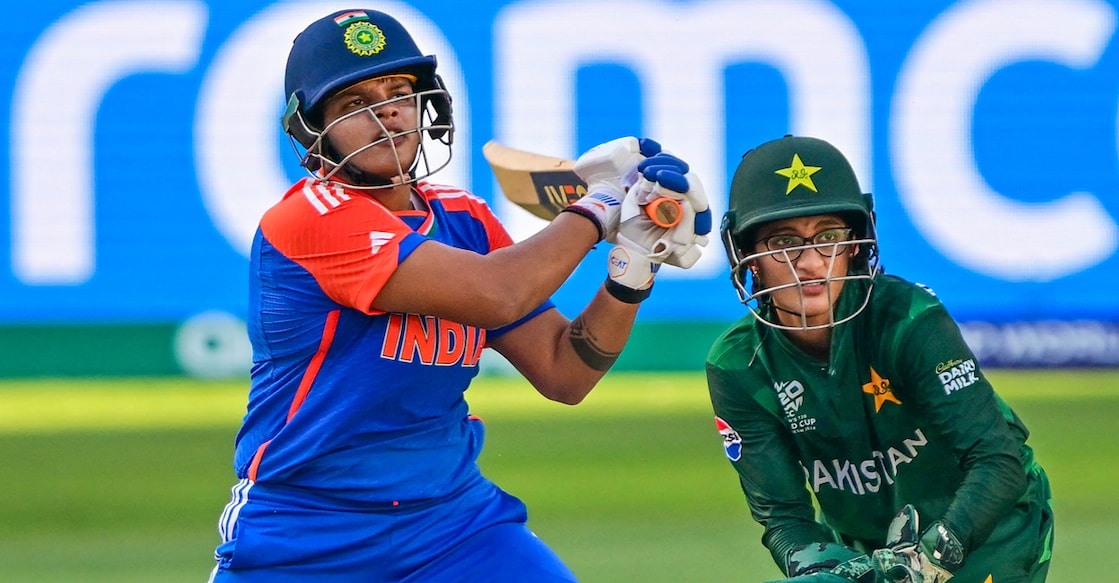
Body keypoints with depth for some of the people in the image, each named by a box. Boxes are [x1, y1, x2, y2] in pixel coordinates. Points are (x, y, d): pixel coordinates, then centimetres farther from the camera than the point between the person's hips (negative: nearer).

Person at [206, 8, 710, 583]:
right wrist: (595, 207, -10)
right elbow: (497, 295, -25)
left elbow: (562, 374, 6)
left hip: (455, 521, 5)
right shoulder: (307, 218, -17)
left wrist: (634, 260, -8)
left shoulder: (466, 222, 7)